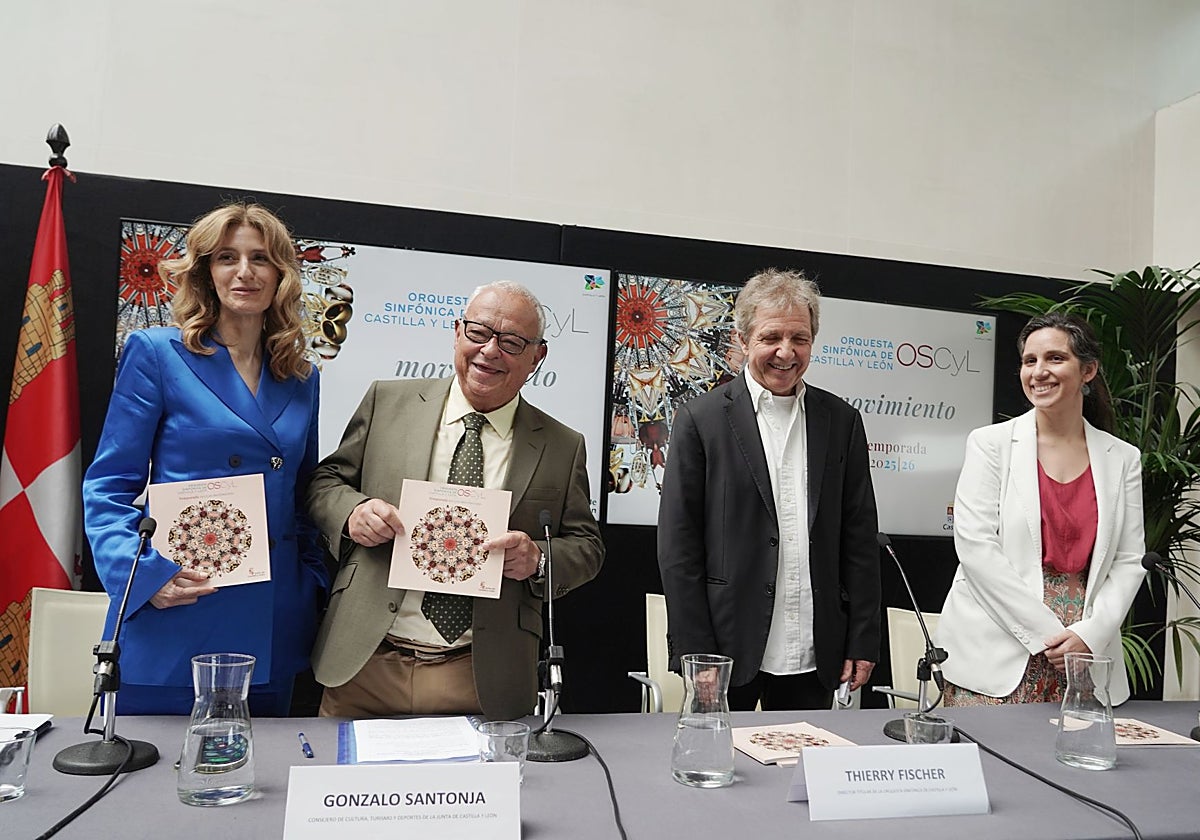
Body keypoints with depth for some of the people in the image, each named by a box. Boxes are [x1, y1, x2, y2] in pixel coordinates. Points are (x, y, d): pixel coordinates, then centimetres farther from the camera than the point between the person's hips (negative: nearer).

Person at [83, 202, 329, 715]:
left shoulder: (300, 379, 11)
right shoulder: (156, 353, -2)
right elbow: (109, 486, -3)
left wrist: (317, 580, 6)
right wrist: (144, 572, -17)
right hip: (174, 622, -4)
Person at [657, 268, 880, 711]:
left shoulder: (842, 421, 6)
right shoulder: (701, 419, -4)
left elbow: (860, 539, 8)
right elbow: (678, 547, -6)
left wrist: (863, 642, 3)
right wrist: (694, 655, -9)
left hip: (814, 657, 3)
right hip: (728, 652, -3)